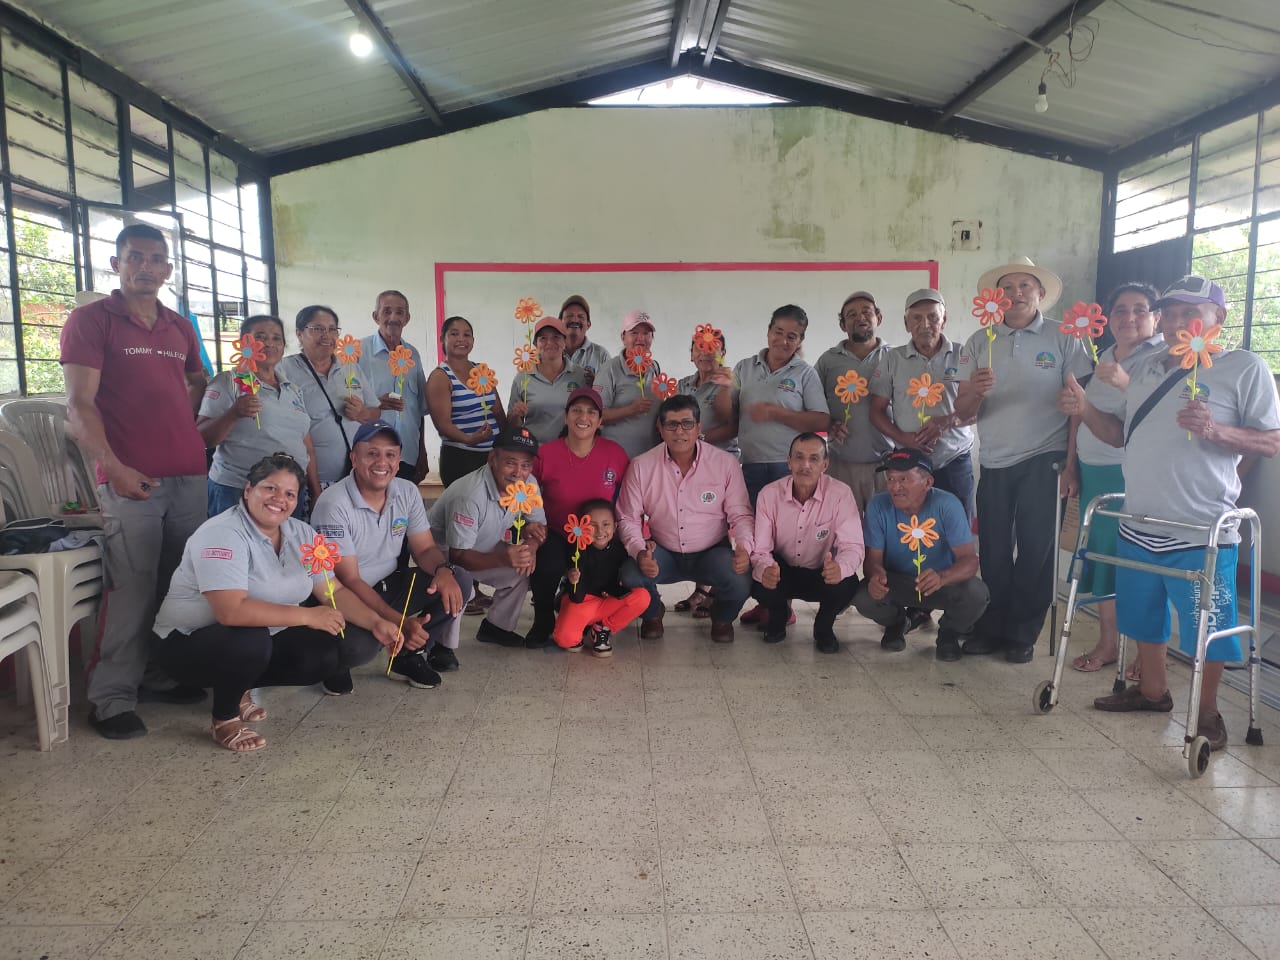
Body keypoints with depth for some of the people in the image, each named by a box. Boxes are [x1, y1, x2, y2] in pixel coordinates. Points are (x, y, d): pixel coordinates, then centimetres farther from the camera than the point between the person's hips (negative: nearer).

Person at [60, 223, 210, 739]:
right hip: (131, 480, -5)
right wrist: (113, 466, -18)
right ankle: (111, 697, 7)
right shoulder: (90, 320, 0)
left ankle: (161, 674, 24)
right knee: (131, 588, -5)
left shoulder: (180, 326, 15)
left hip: (188, 477, 5)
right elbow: (79, 406, -7)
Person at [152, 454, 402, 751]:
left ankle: (240, 686, 7)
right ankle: (225, 718, -7)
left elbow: (334, 592, 1)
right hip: (192, 643, -7)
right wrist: (308, 616, -30)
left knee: (358, 645, -7)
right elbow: (231, 611, -35)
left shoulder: (302, 534, 0)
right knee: (250, 641, -40)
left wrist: (376, 623, -16)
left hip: (267, 639, 7)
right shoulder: (222, 535, -23)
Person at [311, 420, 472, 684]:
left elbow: (425, 549, 2)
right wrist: (399, 622, -32)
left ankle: (409, 655, -3)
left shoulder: (408, 492, -2)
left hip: (390, 587, 6)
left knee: (459, 581, -16)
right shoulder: (334, 504, -20)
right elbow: (349, 580, -21)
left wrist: (443, 569, -25)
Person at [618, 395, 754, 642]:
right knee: (631, 575, -28)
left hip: (713, 552, 0)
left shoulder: (725, 464, -8)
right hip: (664, 553, 1)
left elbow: (740, 515, -4)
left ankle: (721, 618, 11)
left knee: (740, 581, -30)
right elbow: (629, 518, -3)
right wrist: (640, 552, -21)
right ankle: (653, 613, 12)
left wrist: (744, 548, -23)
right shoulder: (641, 466, -7)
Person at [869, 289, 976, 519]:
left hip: (955, 463, 0)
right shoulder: (892, 359, 5)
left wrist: (946, 422, -18)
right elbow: (877, 411, 4)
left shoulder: (962, 355, 2)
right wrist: (902, 438, -12)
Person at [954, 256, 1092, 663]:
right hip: (994, 462, 2)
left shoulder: (1063, 339, -1)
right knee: (994, 551, 6)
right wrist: (975, 391, -20)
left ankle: (1022, 634, 17)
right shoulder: (979, 343, 6)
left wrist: (1072, 465, -8)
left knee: (1035, 550, 4)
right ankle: (990, 628, 20)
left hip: (1044, 460, -2)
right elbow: (963, 412, 2)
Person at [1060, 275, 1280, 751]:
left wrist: (1216, 430, -26)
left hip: (1201, 533, -6)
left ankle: (1206, 714, 23)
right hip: (1139, 526, 6)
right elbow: (1119, 432, 16)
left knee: (1205, 627, 4)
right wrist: (1085, 409, -2)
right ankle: (1152, 690, 38)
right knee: (1142, 616, 19)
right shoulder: (1146, 369, 12)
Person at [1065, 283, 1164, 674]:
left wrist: (1125, 383, -27)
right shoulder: (1101, 359, 17)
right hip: (1094, 474, 7)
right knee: (1101, 554, 11)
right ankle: (1107, 643, 23)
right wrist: (1071, 465, 17)